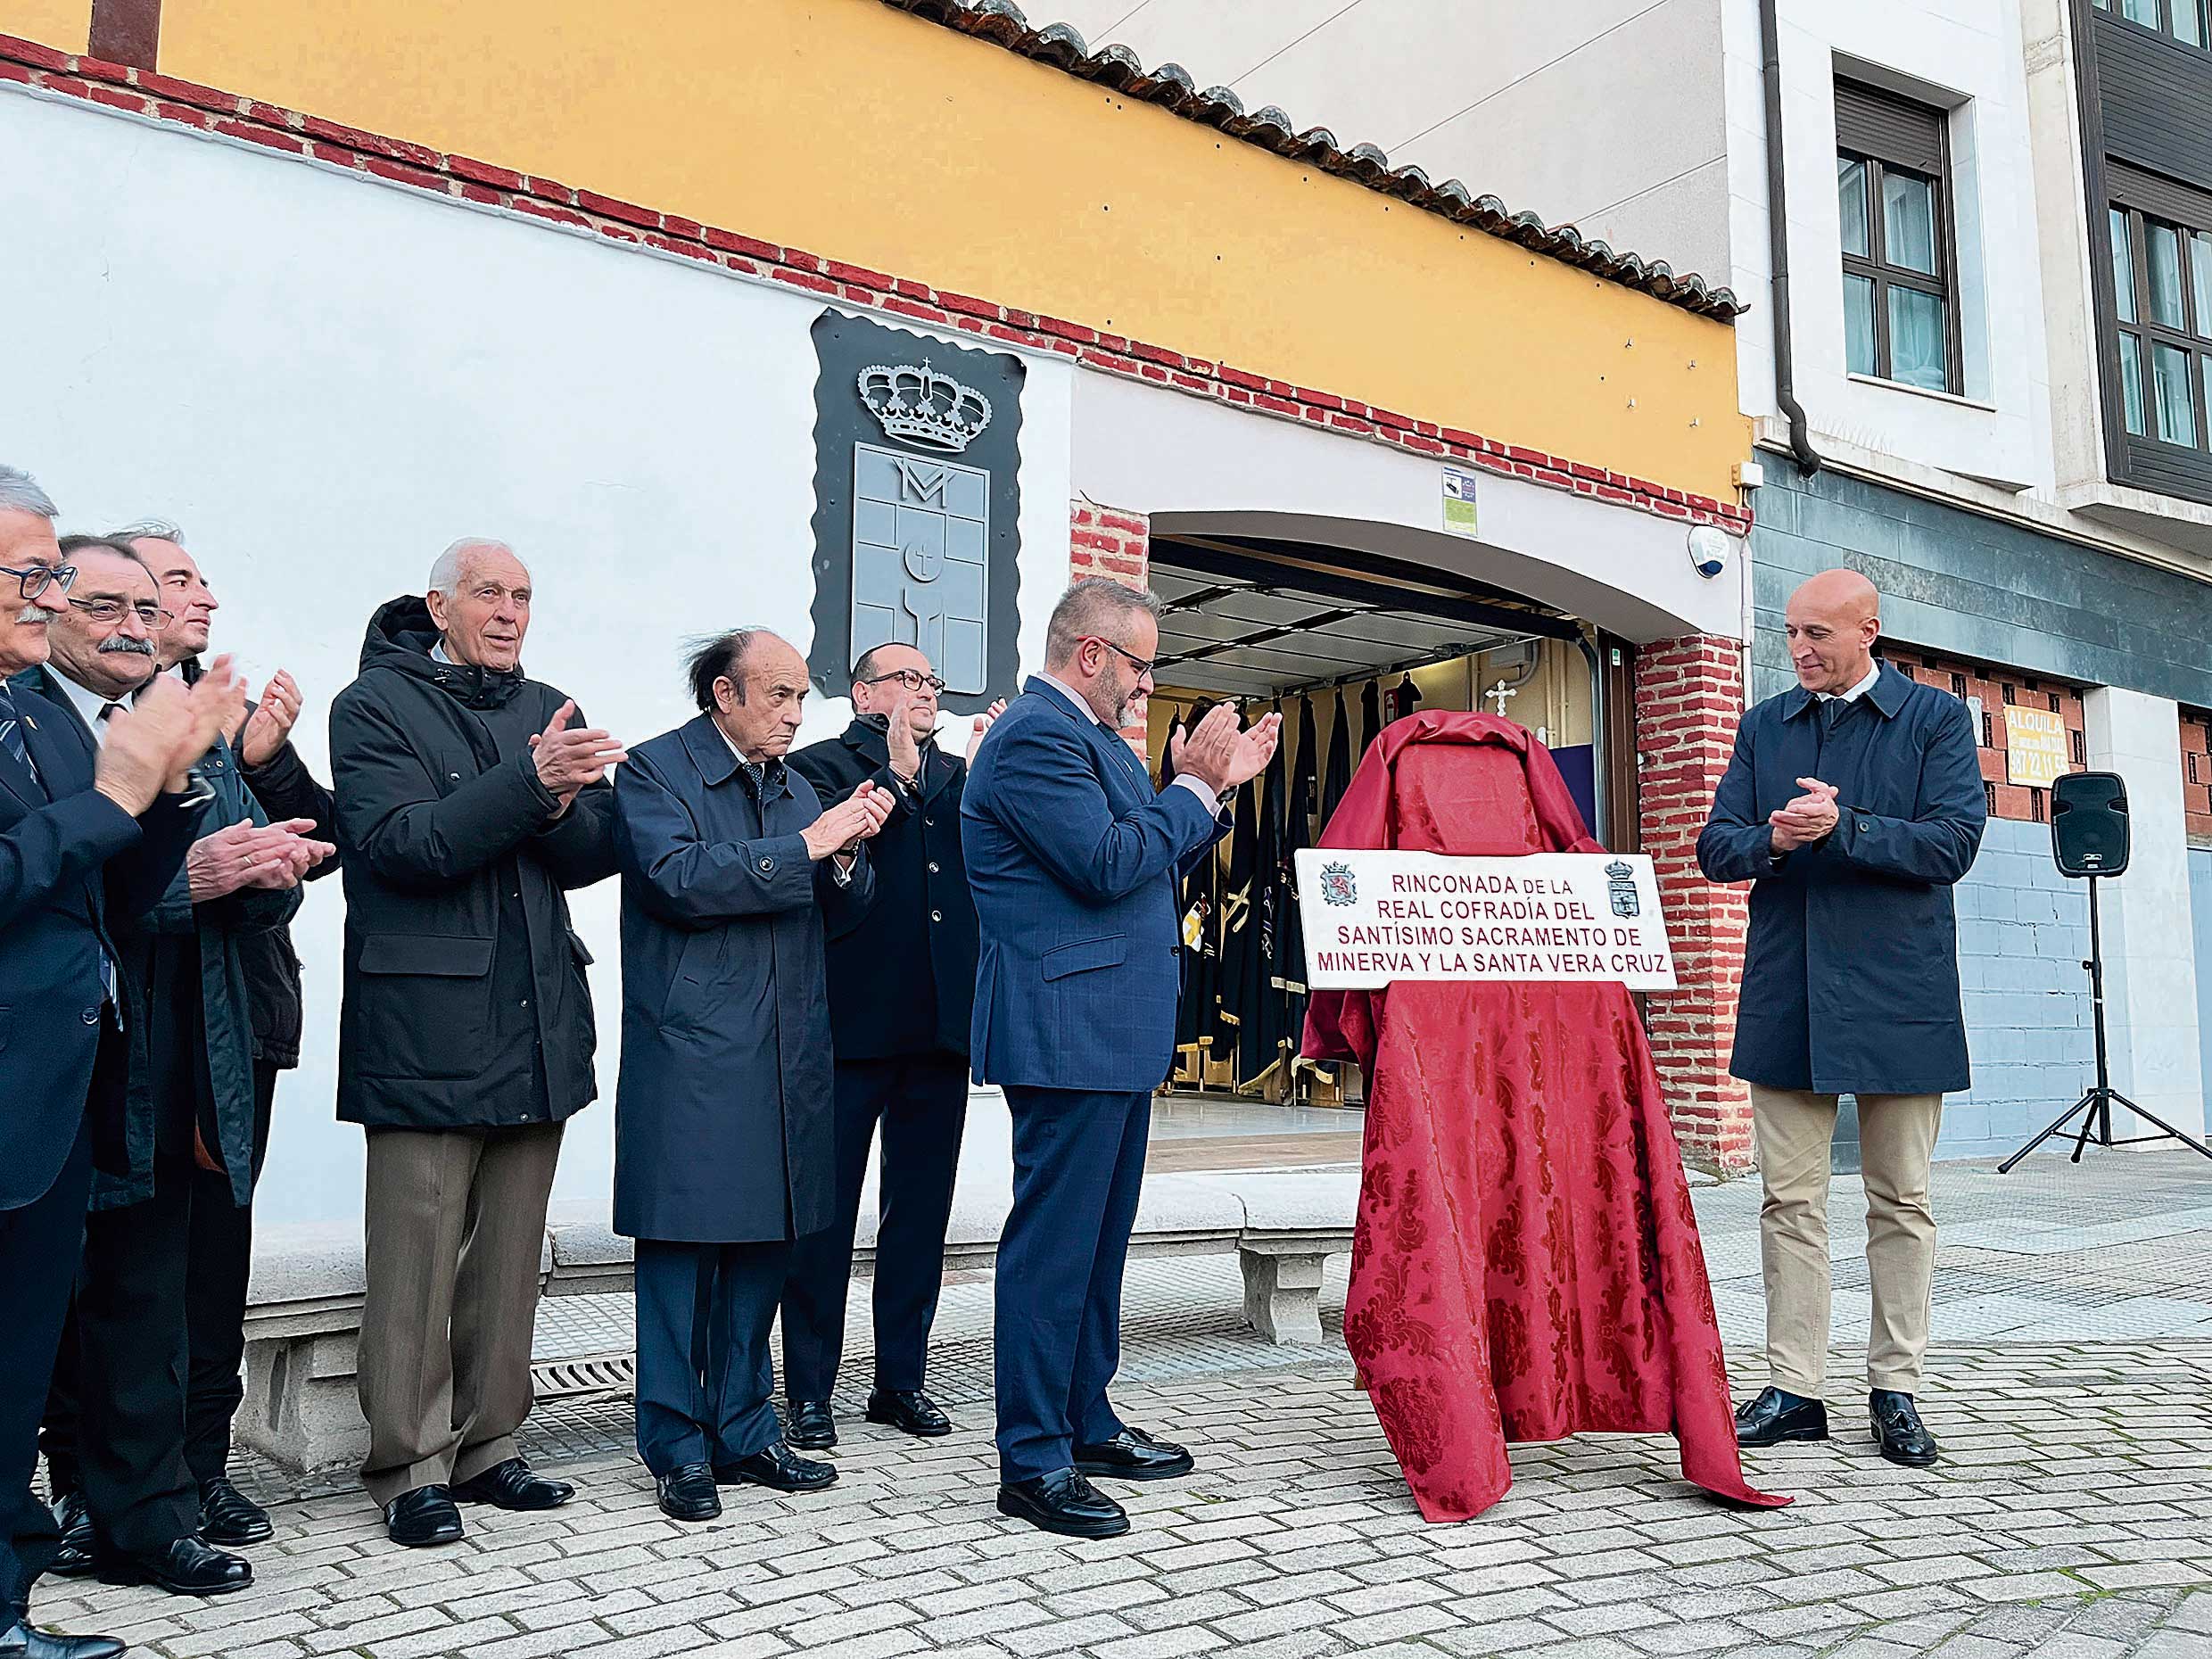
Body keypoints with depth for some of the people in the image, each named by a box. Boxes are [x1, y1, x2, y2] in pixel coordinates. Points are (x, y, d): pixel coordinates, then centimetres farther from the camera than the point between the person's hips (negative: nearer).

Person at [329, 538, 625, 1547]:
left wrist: (563, 804, -15)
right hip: (424, 1026, -5)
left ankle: (485, 1448, 22)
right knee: (419, 1258, -2)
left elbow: (594, 856, 7)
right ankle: (411, 1470, 11)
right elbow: (402, 844, -15)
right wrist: (529, 783, -24)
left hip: (537, 1026, 6)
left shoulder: (547, 712, 15)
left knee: (509, 1254, 11)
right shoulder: (375, 705, -1)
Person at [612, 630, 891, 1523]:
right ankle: (679, 1448, 12)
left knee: (763, 1246, 12)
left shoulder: (794, 785, 17)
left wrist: (847, 851, -5)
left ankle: (745, 1432, 23)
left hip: (784, 1062, 6)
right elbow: (679, 880, -18)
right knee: (682, 1249, 0)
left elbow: (837, 912, 16)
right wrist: (807, 844, -17)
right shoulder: (654, 769, -3)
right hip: (691, 1057, -6)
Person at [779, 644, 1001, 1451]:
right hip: (850, 1024, -5)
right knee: (826, 1214, 3)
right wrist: (896, 775, -13)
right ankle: (810, 1391, 14)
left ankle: (901, 1379, 23)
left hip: (938, 1026, 5)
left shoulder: (956, 776, 16)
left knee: (921, 1212, 12)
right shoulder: (819, 766, 1)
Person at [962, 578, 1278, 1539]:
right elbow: (1108, 863, -22)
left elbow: (1151, 862, 22)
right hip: (1067, 1033, -11)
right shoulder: (1036, 735, -14)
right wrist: (1194, 786, -11)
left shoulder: (1089, 737, 19)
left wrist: (1215, 785, 13)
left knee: (1098, 1236, 17)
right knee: (1054, 1243, -5)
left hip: (1113, 1033, 11)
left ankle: (1085, 1423, 29)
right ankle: (1033, 1464, 3)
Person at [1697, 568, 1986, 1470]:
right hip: (1787, 998, 3)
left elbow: (1954, 842, -8)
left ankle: (1896, 1389, 17)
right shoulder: (1763, 726, 12)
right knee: (1790, 1200, 4)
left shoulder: (1936, 717, 2)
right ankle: (1793, 1389, 11)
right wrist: (1770, 840, -14)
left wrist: (1845, 828, -20)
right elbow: (1715, 847, 7)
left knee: (1901, 1201, 6)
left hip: (1898, 996, -3)